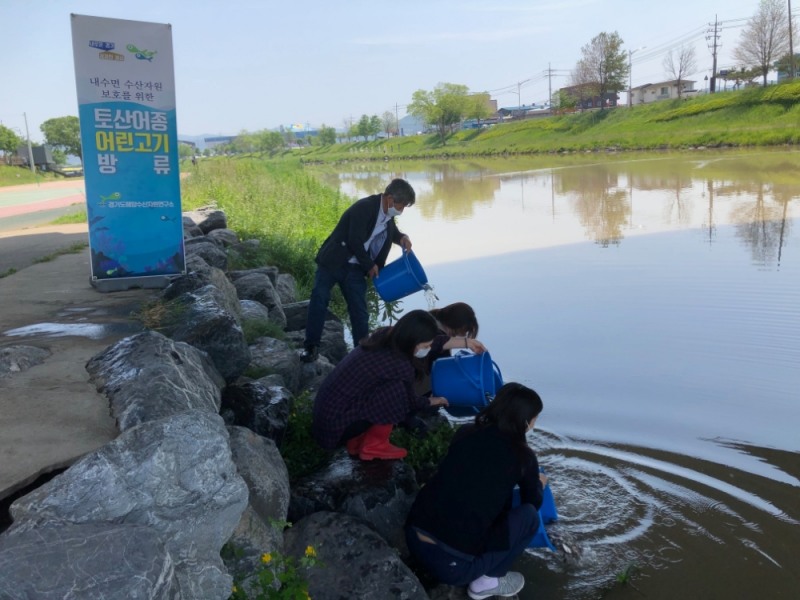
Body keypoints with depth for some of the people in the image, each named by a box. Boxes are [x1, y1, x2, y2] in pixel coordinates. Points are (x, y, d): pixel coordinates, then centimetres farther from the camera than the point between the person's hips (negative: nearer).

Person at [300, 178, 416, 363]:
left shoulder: (388, 214, 2)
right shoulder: (364, 208, -22)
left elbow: (391, 231, 24)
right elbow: (355, 241, -25)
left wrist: (402, 237, 0)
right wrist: (370, 265, -13)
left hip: (355, 268, 6)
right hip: (334, 261, -6)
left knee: (359, 310, 1)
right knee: (319, 298, -12)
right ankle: (311, 346, -2)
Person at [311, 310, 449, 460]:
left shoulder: (383, 338, 0)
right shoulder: (399, 365, -21)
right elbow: (409, 401, 2)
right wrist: (430, 401, 21)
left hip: (325, 411, 9)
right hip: (336, 423, -9)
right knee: (397, 390, -16)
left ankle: (356, 440, 16)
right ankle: (373, 446, 1)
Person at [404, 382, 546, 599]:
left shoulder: (466, 432, 10)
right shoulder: (522, 456, -1)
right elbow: (533, 503, 17)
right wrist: (538, 484, 41)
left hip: (413, 541, 6)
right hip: (454, 565, -6)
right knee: (529, 515, 10)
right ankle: (487, 581, 13)